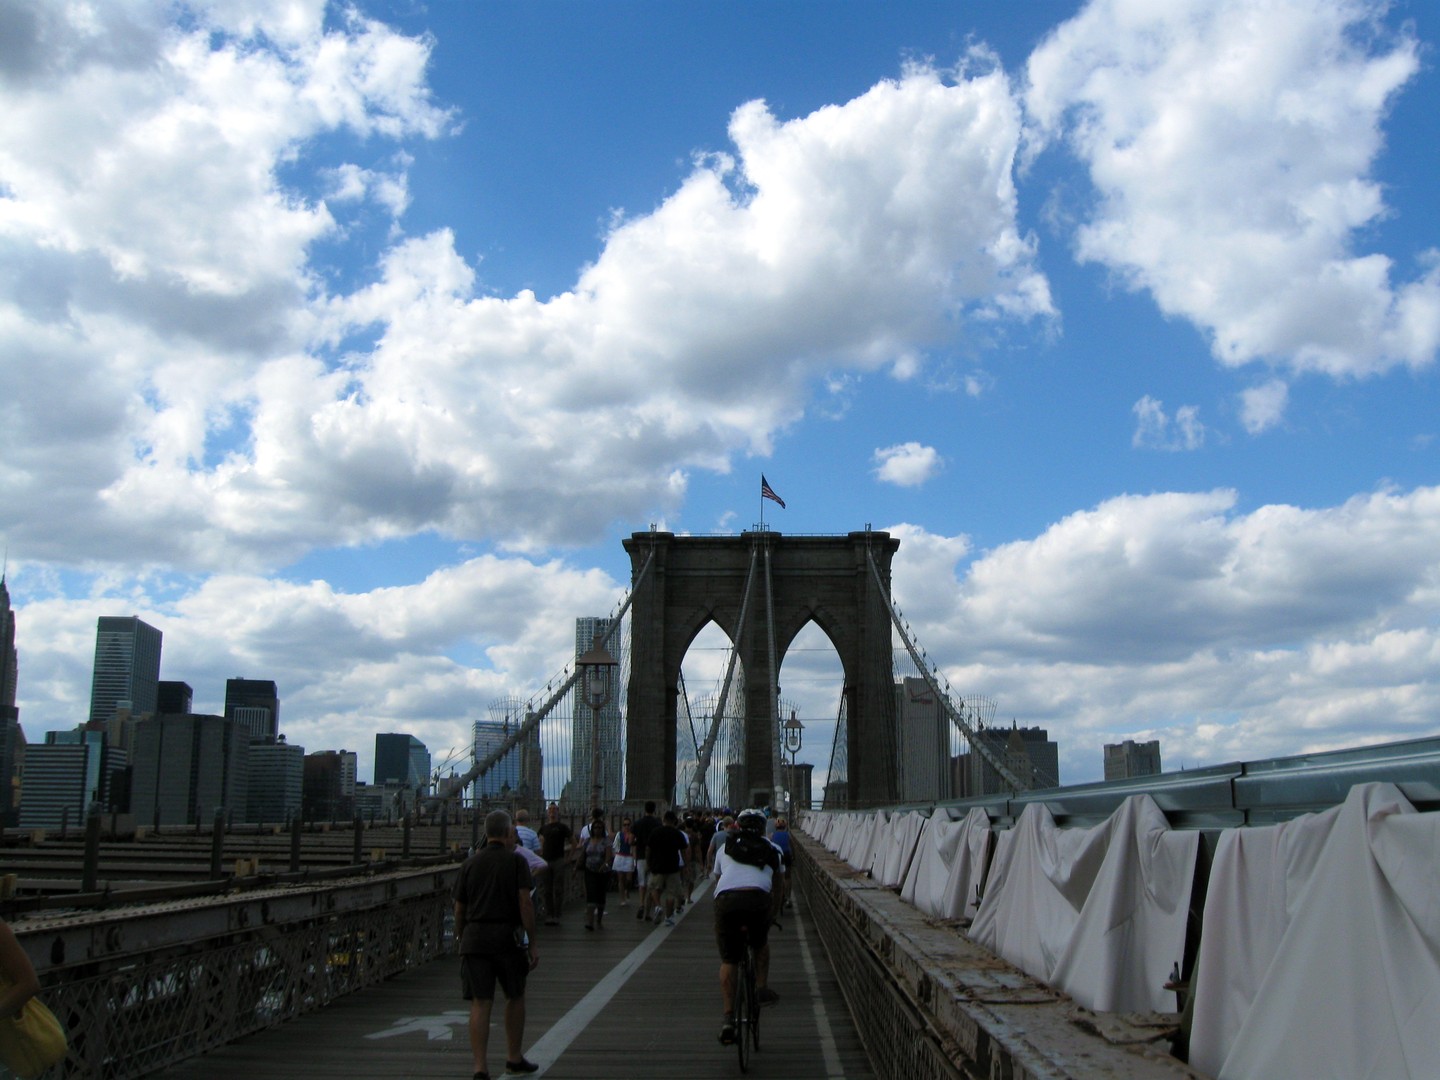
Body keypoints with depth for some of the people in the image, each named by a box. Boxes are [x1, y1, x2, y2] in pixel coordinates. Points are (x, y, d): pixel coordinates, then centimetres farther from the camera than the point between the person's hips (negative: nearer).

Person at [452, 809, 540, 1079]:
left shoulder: (470, 864, 8)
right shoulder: (516, 861, -2)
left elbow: (459, 909, 9)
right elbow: (525, 904, -9)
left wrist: (460, 941, 20)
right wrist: (532, 944, -5)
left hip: (474, 938, 2)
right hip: (508, 936, -2)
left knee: (480, 1005, 3)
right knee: (515, 997, 17)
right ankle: (514, 1058, 28)